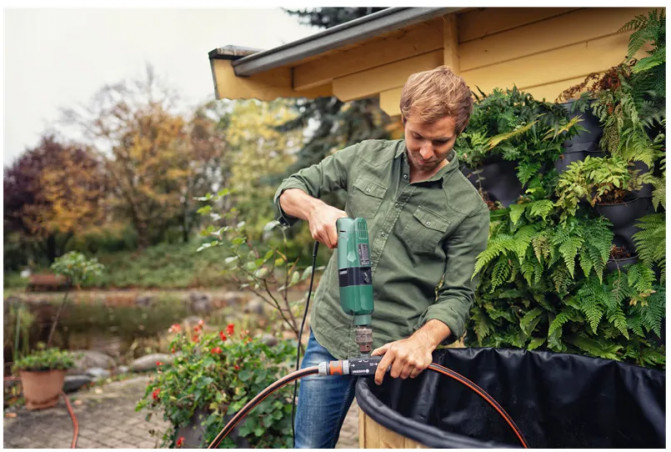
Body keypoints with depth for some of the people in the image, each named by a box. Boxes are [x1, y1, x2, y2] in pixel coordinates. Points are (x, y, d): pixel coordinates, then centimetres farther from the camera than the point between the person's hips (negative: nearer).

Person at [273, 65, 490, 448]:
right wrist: (314, 208, -19)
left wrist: (423, 340, -28)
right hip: (330, 335, 3)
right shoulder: (366, 157, 0)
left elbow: (456, 295, -7)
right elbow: (290, 189, 5)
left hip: (395, 354, -2)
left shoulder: (469, 209, -7)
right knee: (310, 445, 13)